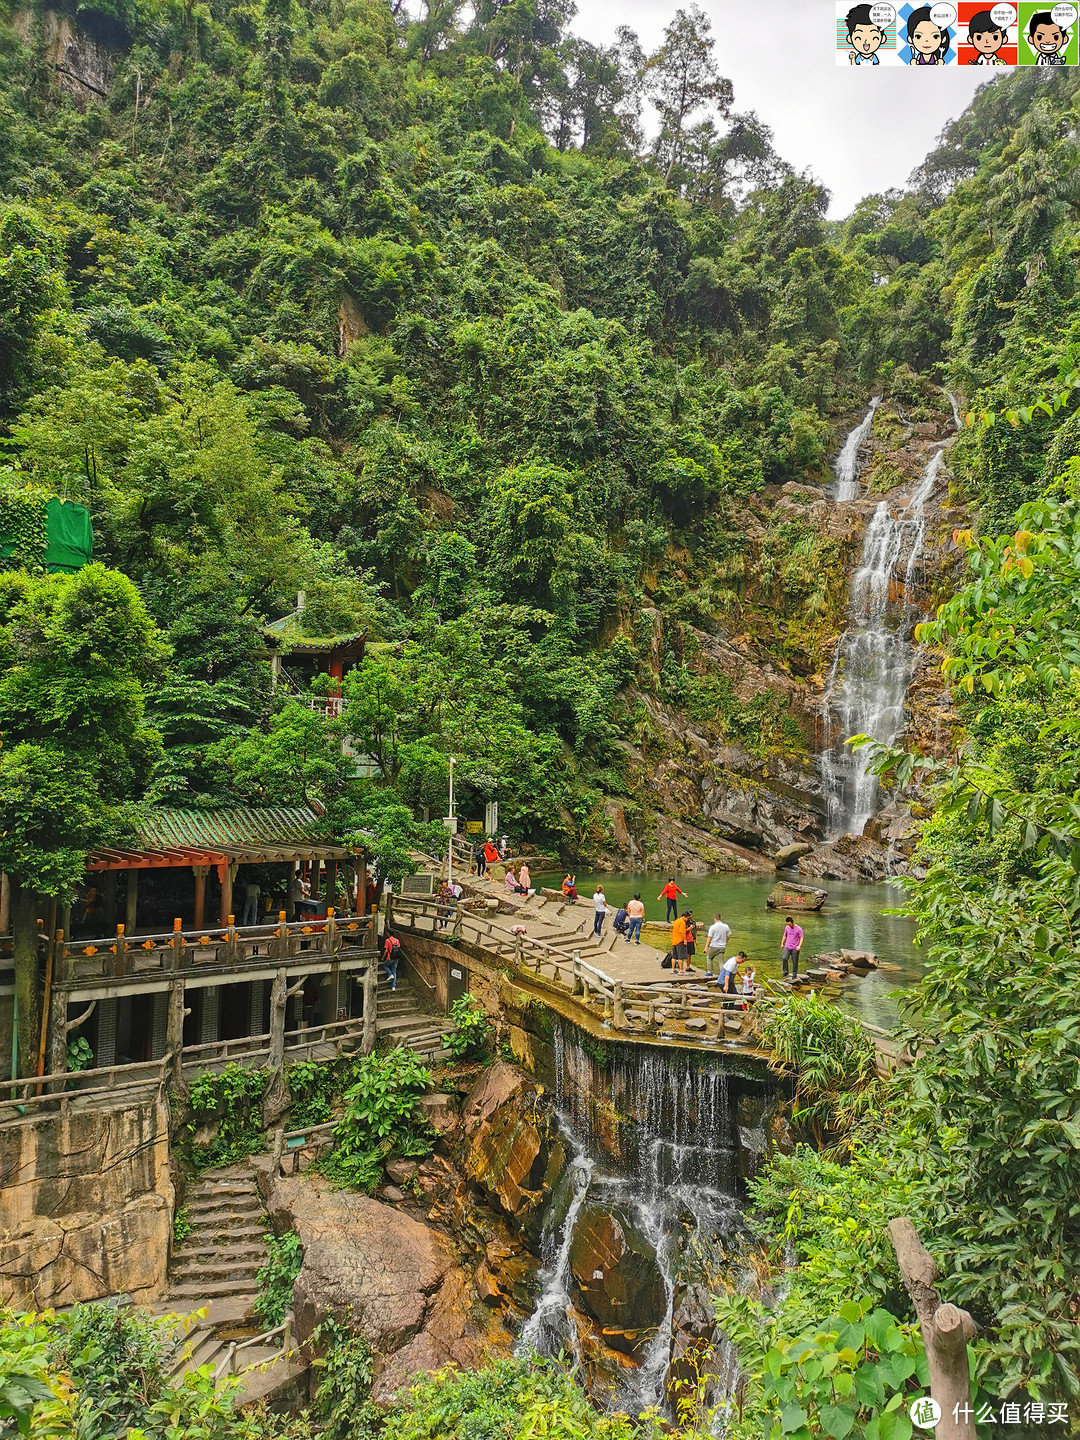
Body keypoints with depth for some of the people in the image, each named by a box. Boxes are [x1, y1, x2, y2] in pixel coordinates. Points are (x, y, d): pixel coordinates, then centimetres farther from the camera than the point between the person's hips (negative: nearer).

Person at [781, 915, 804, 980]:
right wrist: (782, 943, 18)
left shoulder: (799, 929, -9)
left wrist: (799, 946, -21)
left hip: (795, 948, -3)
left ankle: (794, 974, 17)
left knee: (795, 962, 2)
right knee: (784, 958, -14)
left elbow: (801, 938, -8)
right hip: (787, 947, 3)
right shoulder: (787, 927, 5)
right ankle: (785, 971, -1)